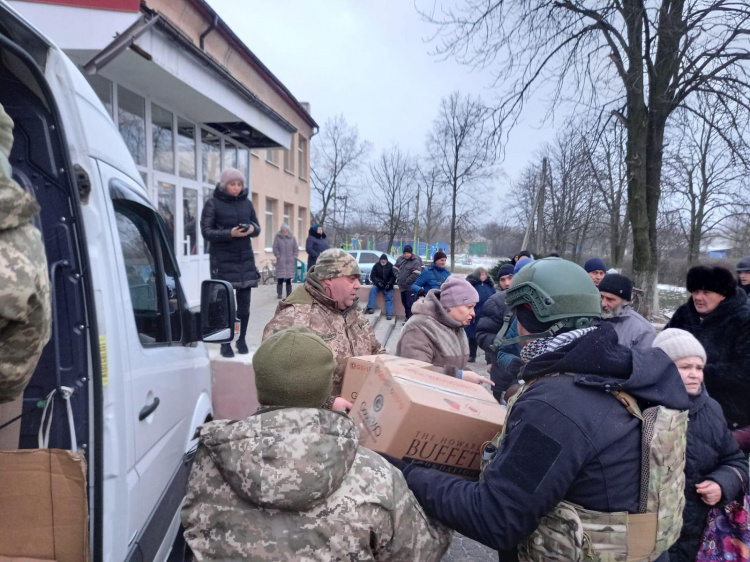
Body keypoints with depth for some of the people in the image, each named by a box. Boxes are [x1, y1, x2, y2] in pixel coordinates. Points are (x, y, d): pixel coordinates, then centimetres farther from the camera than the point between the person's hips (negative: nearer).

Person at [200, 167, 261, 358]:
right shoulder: (213, 204, -2)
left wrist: (252, 229, -9)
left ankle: (242, 340, 18)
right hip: (222, 260, -3)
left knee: (244, 303, 4)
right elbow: (206, 232, -6)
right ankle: (225, 343, 10)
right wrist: (230, 233, -20)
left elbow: (257, 226, 15)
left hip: (245, 258, 3)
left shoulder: (246, 202, 9)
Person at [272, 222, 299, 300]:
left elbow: (296, 249, 11)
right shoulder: (278, 237, 1)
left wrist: (294, 257, 2)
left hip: (290, 262, 2)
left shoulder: (292, 237, 8)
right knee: (280, 279, -4)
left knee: (289, 279, 6)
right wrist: (278, 257, -8)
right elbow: (275, 248, -1)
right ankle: (279, 294, 2)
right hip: (281, 262, -2)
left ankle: (289, 294, 12)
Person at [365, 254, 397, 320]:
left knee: (389, 298, -15)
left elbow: (393, 276, -1)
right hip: (378, 284, 1)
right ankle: (371, 308, -30)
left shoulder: (391, 266, -1)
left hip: (388, 285, 0)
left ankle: (389, 314, -19)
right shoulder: (376, 265, 0)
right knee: (373, 289, -28)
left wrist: (389, 283, -18)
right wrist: (378, 282, -20)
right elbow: (372, 276, -3)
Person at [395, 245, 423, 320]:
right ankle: (408, 318, 33)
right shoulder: (400, 259, 6)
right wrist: (399, 280, 7)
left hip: (411, 288, -8)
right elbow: (396, 269, 16)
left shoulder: (416, 262, -14)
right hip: (402, 287, 8)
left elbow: (415, 275, -22)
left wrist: (406, 282, -17)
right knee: (405, 303, 19)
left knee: (410, 304, -12)